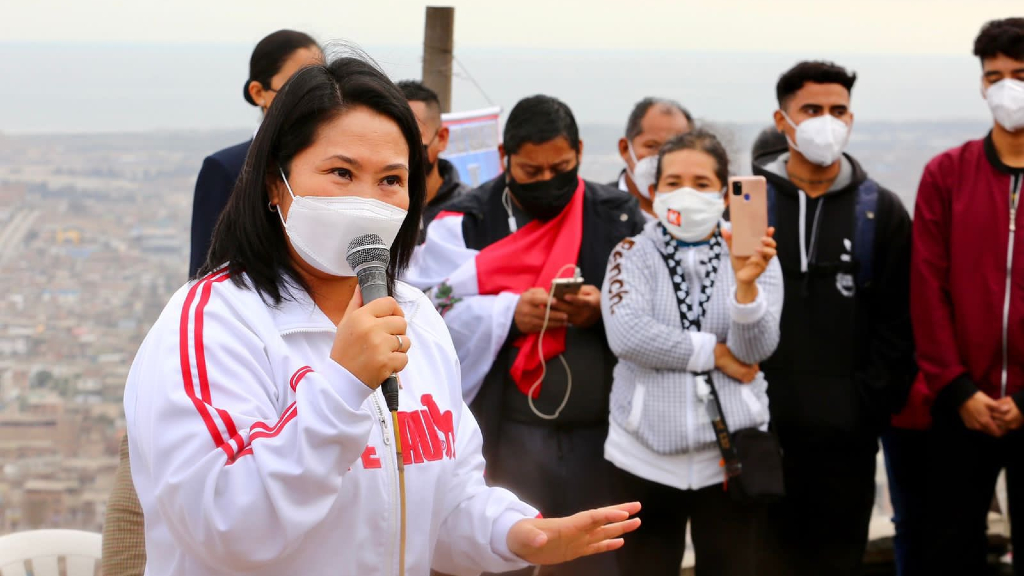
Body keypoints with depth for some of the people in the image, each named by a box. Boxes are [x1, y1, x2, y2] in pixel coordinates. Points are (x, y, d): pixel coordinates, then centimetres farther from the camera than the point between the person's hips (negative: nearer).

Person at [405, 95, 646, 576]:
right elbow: (424, 311, -7)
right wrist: (509, 314, -19)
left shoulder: (619, 217, 7)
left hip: (601, 429, 1)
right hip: (505, 432, -1)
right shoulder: (466, 222, 3)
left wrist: (605, 310, -13)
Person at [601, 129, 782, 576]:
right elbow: (627, 334, -14)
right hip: (646, 455, 0)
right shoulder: (633, 254, 2)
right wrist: (716, 353, -11)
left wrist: (746, 283, -27)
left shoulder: (750, 253, 3)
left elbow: (758, 347, -10)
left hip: (729, 454, 1)